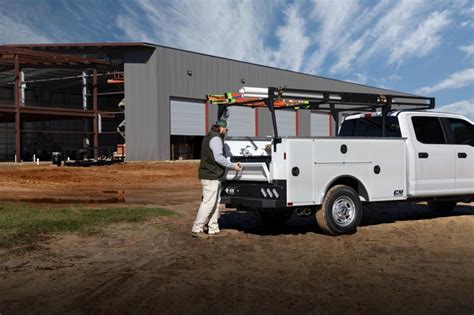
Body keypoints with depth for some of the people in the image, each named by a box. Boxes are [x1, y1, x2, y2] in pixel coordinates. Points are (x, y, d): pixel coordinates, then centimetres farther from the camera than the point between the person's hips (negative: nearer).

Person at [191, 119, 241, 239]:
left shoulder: (210, 137, 20)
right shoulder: (216, 138, -14)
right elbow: (218, 157, -23)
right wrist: (233, 166, -15)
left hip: (212, 176, 11)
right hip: (211, 176, -11)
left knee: (215, 202, 12)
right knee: (208, 203, -9)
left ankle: (213, 229, 16)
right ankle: (196, 229, -5)